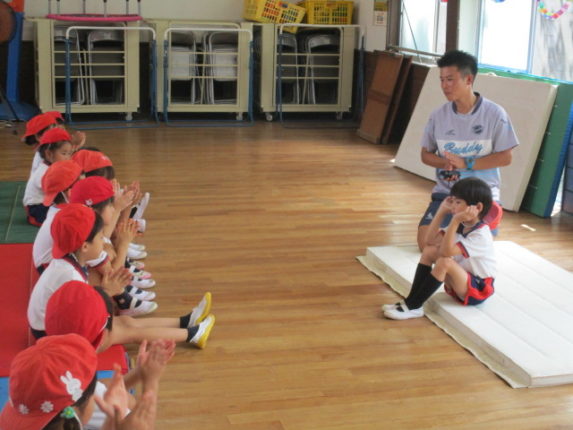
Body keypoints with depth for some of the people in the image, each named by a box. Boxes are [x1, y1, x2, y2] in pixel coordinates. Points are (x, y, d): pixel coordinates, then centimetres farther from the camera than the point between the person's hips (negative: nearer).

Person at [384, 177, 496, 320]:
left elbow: (446, 251, -33)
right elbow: (429, 239, 1)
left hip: (477, 290, -9)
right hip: (459, 282, 9)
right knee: (429, 250, -5)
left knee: (444, 261, -32)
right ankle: (411, 300, -11)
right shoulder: (461, 225, 3)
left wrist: (455, 221, -38)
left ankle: (413, 307, -24)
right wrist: (442, 211, -4)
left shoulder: (481, 234, -23)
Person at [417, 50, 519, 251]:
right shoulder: (438, 115, -2)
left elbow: (505, 158, -9)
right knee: (425, 243, -12)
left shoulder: (494, 114, -11)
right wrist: (445, 162, -16)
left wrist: (466, 163, -19)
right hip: (446, 193, 2)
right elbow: (426, 154, 6)